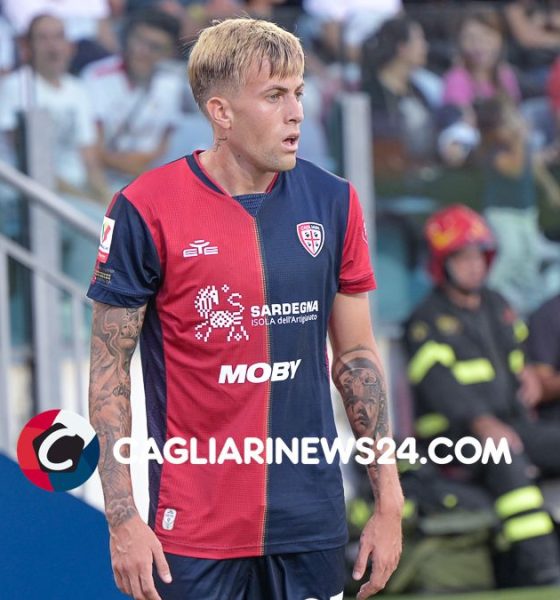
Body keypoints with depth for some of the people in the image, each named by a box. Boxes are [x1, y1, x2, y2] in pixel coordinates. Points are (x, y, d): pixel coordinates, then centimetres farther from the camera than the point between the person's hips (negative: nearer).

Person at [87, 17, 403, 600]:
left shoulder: (332, 202, 3)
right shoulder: (145, 209, -8)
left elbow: (356, 356, 10)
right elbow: (109, 367, -4)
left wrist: (389, 503, 7)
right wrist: (123, 519, -10)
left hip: (313, 523, 4)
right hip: (196, 526, -3)